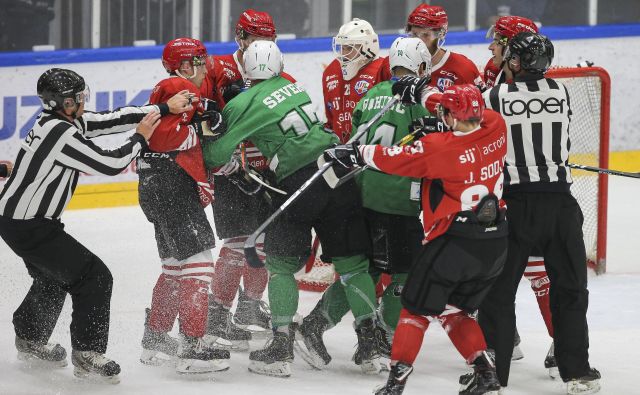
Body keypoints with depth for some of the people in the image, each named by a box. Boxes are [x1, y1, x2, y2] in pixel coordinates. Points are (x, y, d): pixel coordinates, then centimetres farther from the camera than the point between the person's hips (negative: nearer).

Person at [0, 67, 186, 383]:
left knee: (52, 278, 32)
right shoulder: (62, 134, -25)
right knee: (94, 277, -9)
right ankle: (87, 357, -5)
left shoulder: (66, 121, 4)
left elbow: (110, 120, 6)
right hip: (28, 227, -10)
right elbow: (111, 164, -22)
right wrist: (141, 138, -5)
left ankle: (30, 341, 49)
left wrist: (163, 109, 1)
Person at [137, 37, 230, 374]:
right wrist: (201, 127, -15)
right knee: (196, 261, -12)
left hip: (162, 186, 11)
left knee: (176, 264, 19)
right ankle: (192, 349, -15)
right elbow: (164, 135, -22)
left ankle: (155, 339, 26)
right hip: (171, 184, -11)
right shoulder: (180, 88, -9)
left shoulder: (169, 89, 24)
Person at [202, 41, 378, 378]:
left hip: (298, 182, -5)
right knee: (351, 260, 11)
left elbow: (219, 152, 0)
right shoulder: (292, 86, 14)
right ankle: (371, 340, 13)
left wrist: (204, 161, 21)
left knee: (280, 263, 7)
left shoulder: (244, 105, -4)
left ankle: (282, 345, 1)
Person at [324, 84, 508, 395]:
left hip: (456, 238, -6)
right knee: (454, 309, 21)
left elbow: (397, 159, -12)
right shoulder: (495, 128, 0)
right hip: (495, 242, 7)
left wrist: (356, 153, 2)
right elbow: (473, 115, 21)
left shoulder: (442, 147, -17)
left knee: (418, 305, 6)